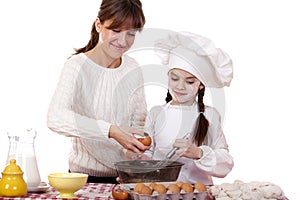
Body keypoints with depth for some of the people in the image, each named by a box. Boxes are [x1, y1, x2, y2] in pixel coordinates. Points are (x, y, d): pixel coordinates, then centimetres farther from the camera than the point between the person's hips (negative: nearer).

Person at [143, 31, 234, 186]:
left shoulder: (209, 115, 3)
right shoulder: (156, 113, 11)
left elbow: (226, 164, -2)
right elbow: (147, 151, 14)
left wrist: (198, 153, -17)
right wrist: (143, 159, -7)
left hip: (197, 185, -1)